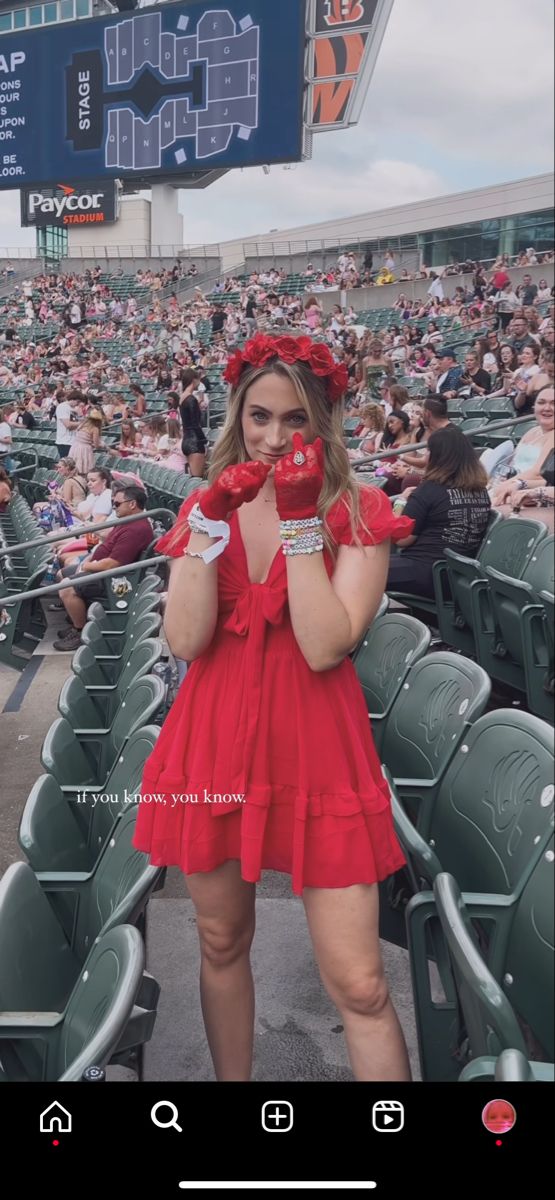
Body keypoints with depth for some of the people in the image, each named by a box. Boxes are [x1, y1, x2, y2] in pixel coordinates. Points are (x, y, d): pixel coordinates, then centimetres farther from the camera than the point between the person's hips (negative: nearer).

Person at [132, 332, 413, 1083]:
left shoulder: (357, 513, -4)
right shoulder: (205, 508, 6)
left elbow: (325, 648, -17)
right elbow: (186, 641, -8)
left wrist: (300, 518, -19)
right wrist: (212, 520, -14)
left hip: (316, 753, -3)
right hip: (217, 744, 4)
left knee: (360, 986, -4)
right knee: (222, 945, 18)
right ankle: (231, 1081, 40)